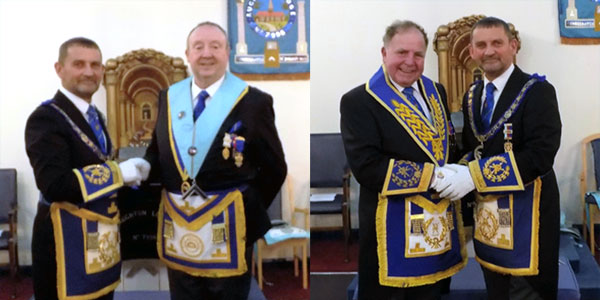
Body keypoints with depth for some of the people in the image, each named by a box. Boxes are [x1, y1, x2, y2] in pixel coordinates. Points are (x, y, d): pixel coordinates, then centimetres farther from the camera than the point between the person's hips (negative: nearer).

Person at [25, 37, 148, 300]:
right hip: (67, 238, -9)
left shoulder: (93, 115, 14)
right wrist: (118, 173, -22)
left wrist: (127, 173, 1)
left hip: (101, 236, 9)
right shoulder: (46, 118, -16)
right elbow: (53, 184, -27)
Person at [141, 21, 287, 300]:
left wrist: (250, 211, -4)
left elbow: (274, 168, -3)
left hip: (228, 225, -4)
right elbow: (156, 154, 12)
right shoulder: (168, 97, 5)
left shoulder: (254, 101, -8)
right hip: (177, 223, 4)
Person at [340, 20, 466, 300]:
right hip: (394, 224, -6)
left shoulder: (435, 92, 10)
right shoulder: (358, 101, -12)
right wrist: (434, 176, -21)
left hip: (439, 218, 6)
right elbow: (366, 166, -21)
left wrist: (455, 175, -5)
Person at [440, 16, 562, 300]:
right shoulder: (472, 96, 11)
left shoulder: (537, 91, -12)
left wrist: (477, 174, -26)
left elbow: (541, 154, -23)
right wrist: (460, 171, -7)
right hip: (486, 210, 7)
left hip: (525, 212, -6)